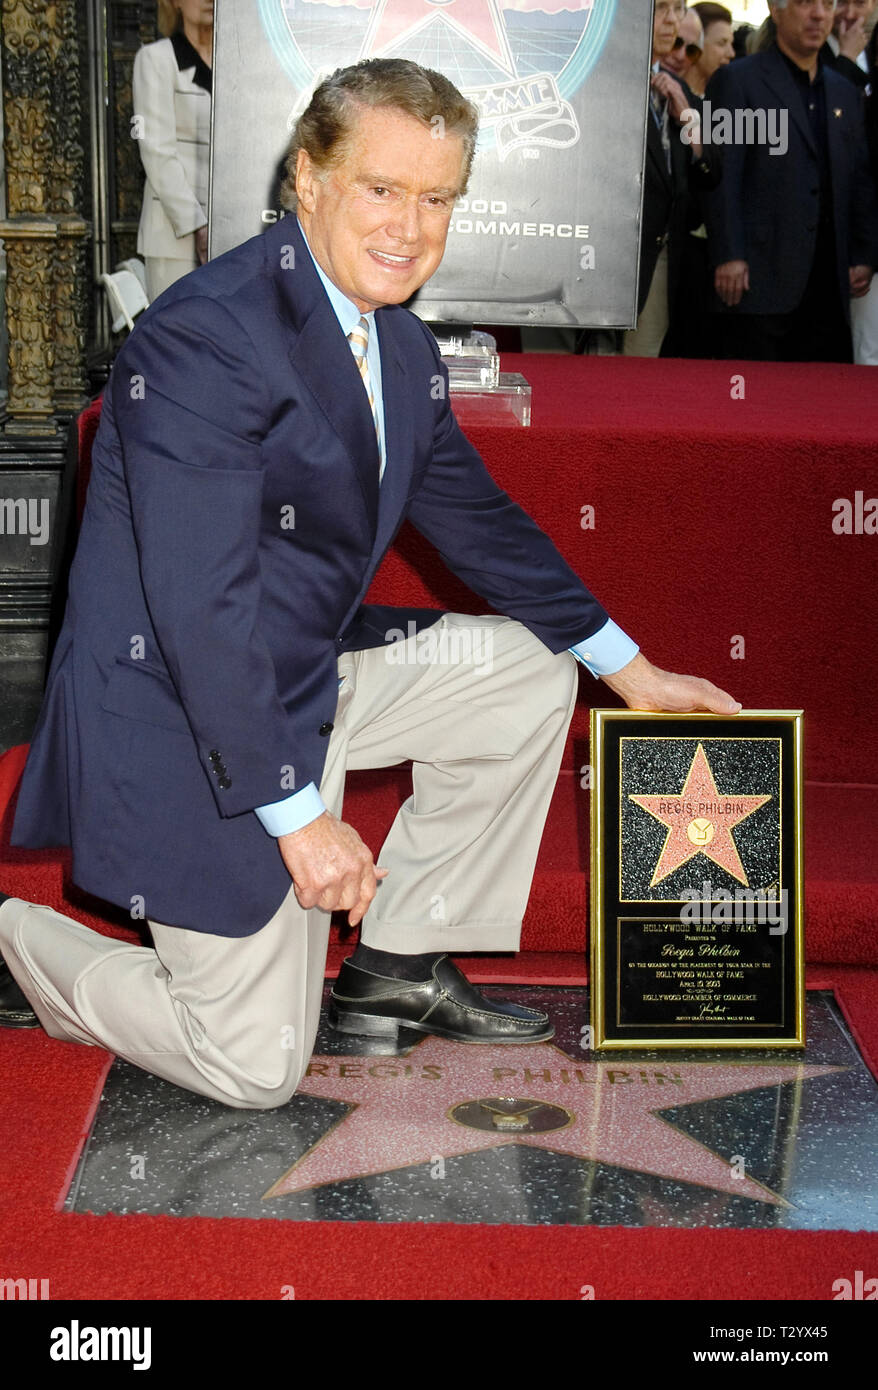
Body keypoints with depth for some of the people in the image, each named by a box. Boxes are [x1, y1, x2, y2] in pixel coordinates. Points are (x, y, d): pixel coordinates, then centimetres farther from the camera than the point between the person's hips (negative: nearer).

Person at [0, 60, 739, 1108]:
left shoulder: (403, 351, 4)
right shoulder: (207, 337, -24)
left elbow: (475, 519, 17)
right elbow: (200, 607, -27)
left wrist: (628, 669, 16)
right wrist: (297, 814, -24)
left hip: (309, 676, 9)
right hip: (182, 722, -9)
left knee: (532, 675, 10)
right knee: (256, 1069, -4)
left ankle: (395, 966, 16)